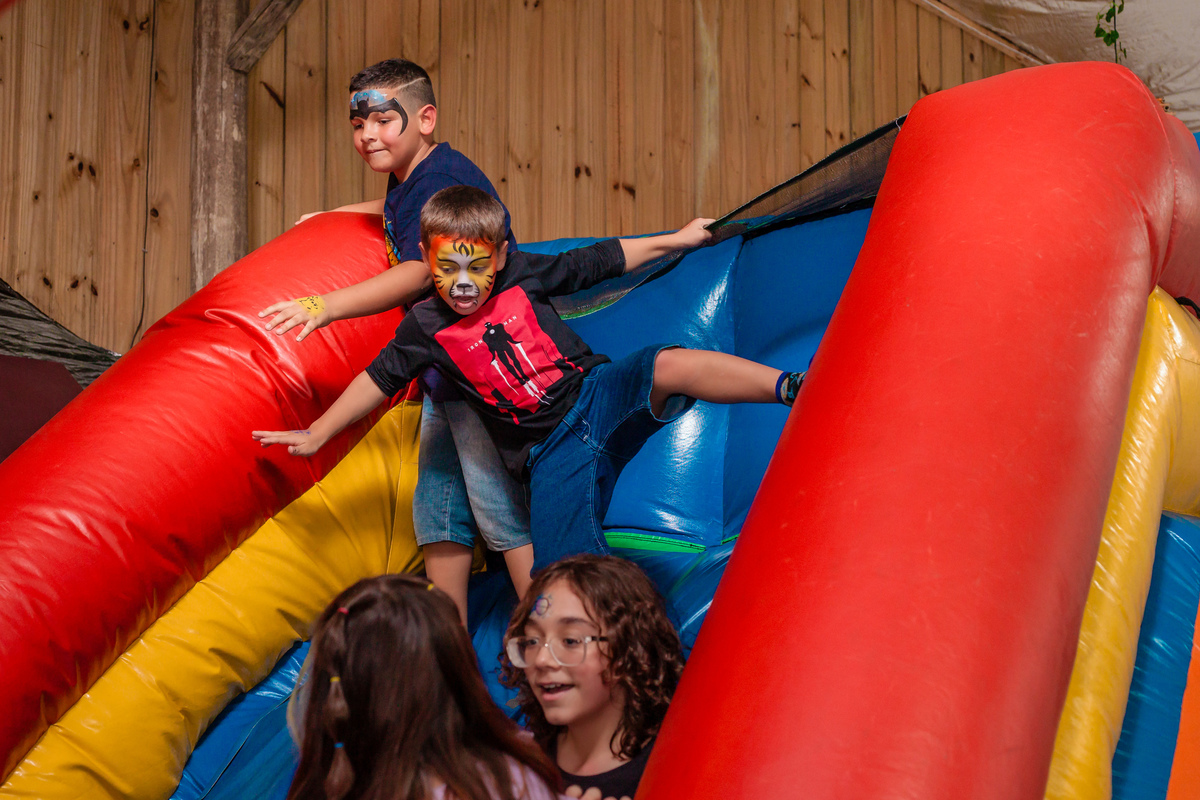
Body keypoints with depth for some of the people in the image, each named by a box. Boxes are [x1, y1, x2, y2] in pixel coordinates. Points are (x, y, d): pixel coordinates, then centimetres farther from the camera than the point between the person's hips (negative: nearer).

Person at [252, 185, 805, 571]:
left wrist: (678, 238, 16)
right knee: (562, 576, -15)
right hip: (552, 452, 1)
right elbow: (378, 379, 12)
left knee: (669, 366, -32)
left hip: (598, 393, -1)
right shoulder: (426, 328, 0)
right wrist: (317, 434, 18)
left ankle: (792, 387, -38)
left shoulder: (524, 275, 0)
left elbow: (600, 261, 11)